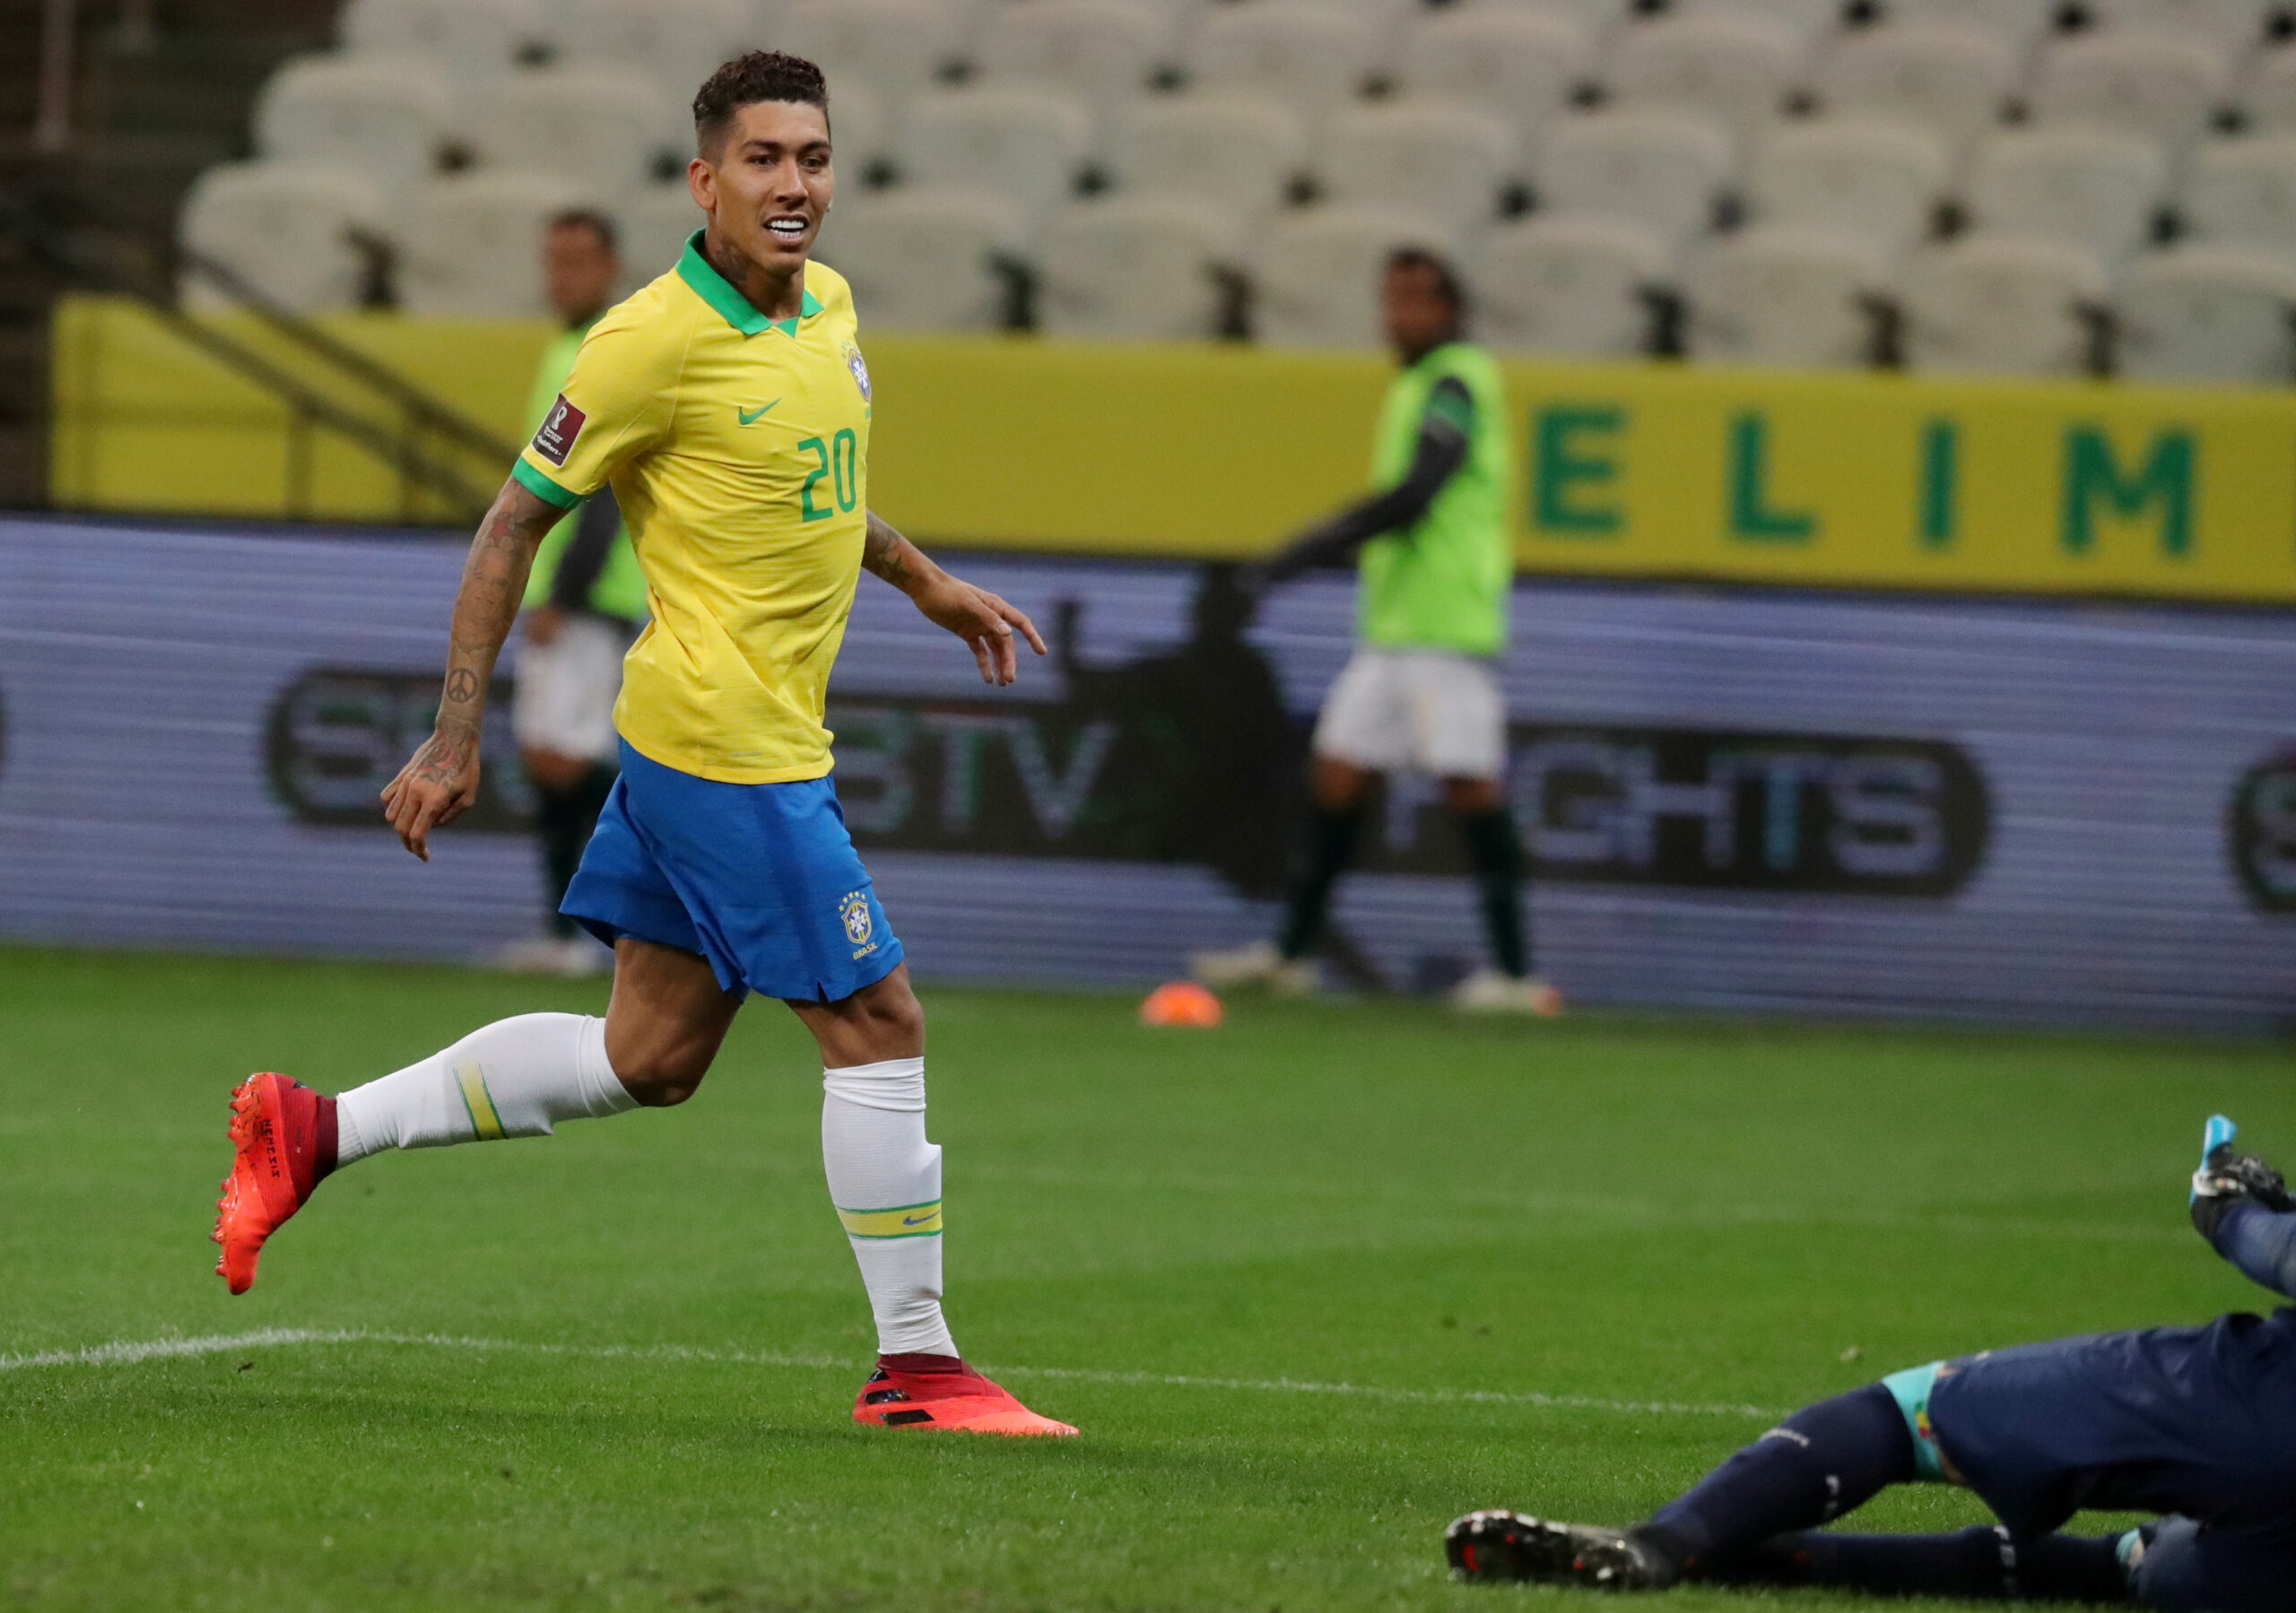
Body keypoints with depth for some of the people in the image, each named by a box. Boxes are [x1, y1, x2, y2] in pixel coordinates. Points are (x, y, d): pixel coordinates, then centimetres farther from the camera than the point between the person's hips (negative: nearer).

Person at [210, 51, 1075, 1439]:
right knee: (879, 1025, -6)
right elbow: (515, 524, -10)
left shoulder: (829, 307, 9)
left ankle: (319, 1132, 20)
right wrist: (456, 741, -11)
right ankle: (917, 1365, 3)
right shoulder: (659, 340, -16)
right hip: (731, 742, -9)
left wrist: (924, 581, 32)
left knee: (648, 1059, 13)